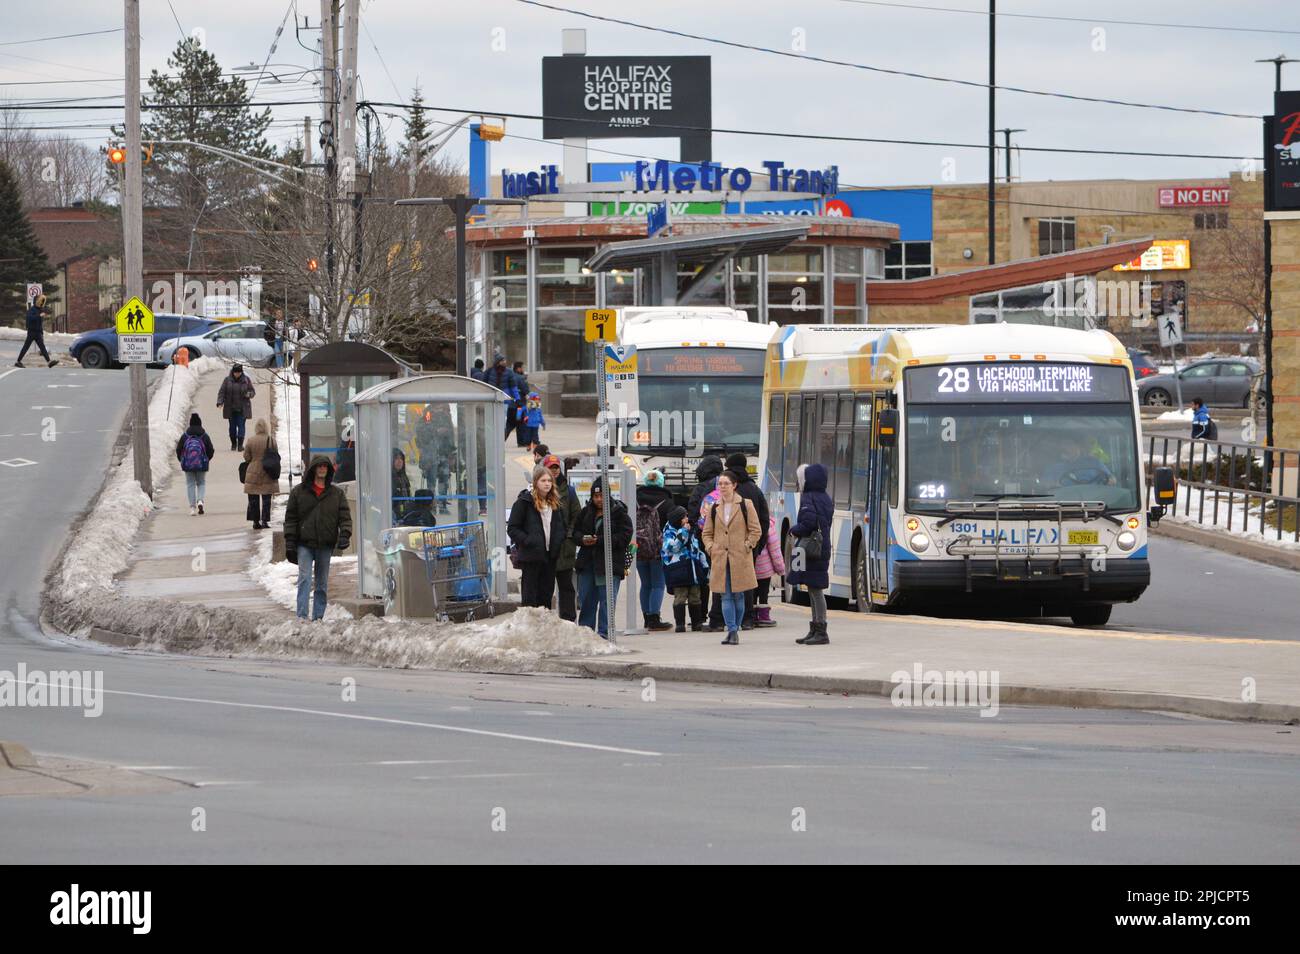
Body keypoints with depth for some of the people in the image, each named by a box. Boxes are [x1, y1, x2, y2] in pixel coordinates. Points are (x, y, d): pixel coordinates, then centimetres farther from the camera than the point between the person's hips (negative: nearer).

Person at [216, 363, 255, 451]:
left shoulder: (246, 380, 0)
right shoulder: (227, 380, -1)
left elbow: (253, 391, 6)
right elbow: (221, 392, -2)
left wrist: (249, 394, -17)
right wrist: (220, 402, -17)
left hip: (242, 409, -1)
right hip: (231, 408, 1)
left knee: (241, 425, -8)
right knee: (232, 426, 5)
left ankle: (240, 444, -9)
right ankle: (233, 444, 17)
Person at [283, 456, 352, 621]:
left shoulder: (337, 494, 9)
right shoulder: (298, 492, 5)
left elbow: (345, 517, 6)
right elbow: (290, 519, 5)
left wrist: (345, 535, -13)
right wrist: (289, 543, -2)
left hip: (325, 545, 2)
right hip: (304, 544, -2)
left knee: (322, 583, 7)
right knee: (305, 579, -13)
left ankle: (318, 616, 12)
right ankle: (302, 616, -18)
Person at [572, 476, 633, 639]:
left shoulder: (619, 513, -5)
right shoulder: (586, 512, 11)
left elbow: (624, 537, -11)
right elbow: (575, 532, 17)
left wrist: (600, 540, -17)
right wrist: (582, 539, -7)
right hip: (587, 564, 5)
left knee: (607, 600, -6)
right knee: (586, 600, 9)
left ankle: (604, 632, -1)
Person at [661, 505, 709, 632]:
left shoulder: (691, 531, 17)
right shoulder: (669, 532, -3)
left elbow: (698, 549, 23)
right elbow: (671, 547, -20)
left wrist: (704, 564, 21)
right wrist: (683, 533, -18)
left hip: (693, 568, 6)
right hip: (678, 569, -6)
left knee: (695, 597, 9)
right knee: (680, 597, -8)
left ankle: (697, 623, 15)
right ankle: (680, 624, -5)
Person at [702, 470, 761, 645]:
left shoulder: (746, 505, 0)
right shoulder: (713, 508, 11)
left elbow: (756, 530, 1)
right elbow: (707, 532, 17)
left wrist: (747, 546, -7)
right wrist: (710, 548, 2)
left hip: (740, 558, -3)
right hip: (720, 558, 3)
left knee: (738, 595, 2)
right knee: (726, 596, -2)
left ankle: (734, 630, 10)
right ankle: (732, 631, -3)